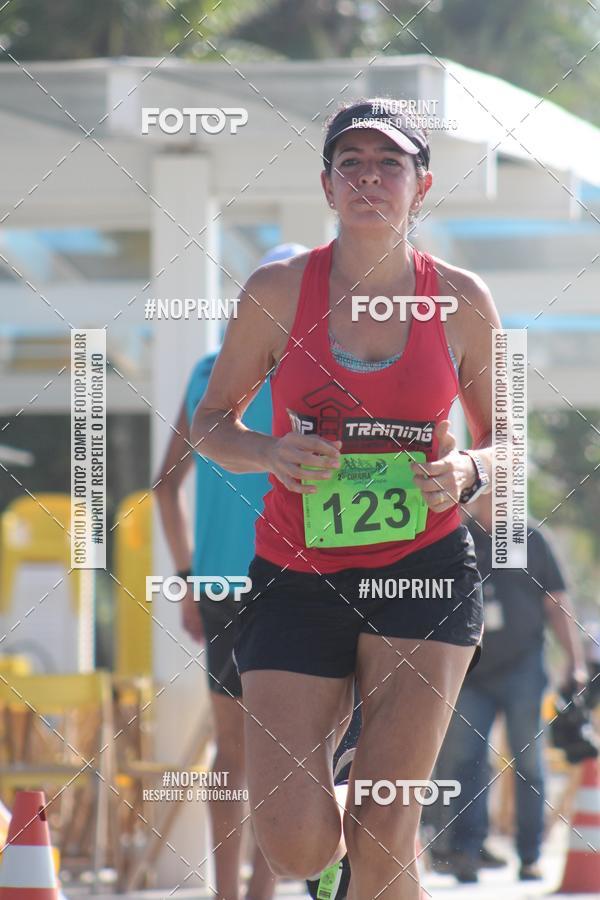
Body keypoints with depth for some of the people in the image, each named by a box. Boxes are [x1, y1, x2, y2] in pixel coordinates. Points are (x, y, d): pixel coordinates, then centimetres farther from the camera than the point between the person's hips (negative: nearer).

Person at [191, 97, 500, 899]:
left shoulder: (462, 301, 1)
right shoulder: (277, 292, -1)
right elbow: (211, 423, 8)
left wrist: (466, 473, -11)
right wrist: (269, 451, -13)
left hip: (424, 568, 0)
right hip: (297, 573, 0)